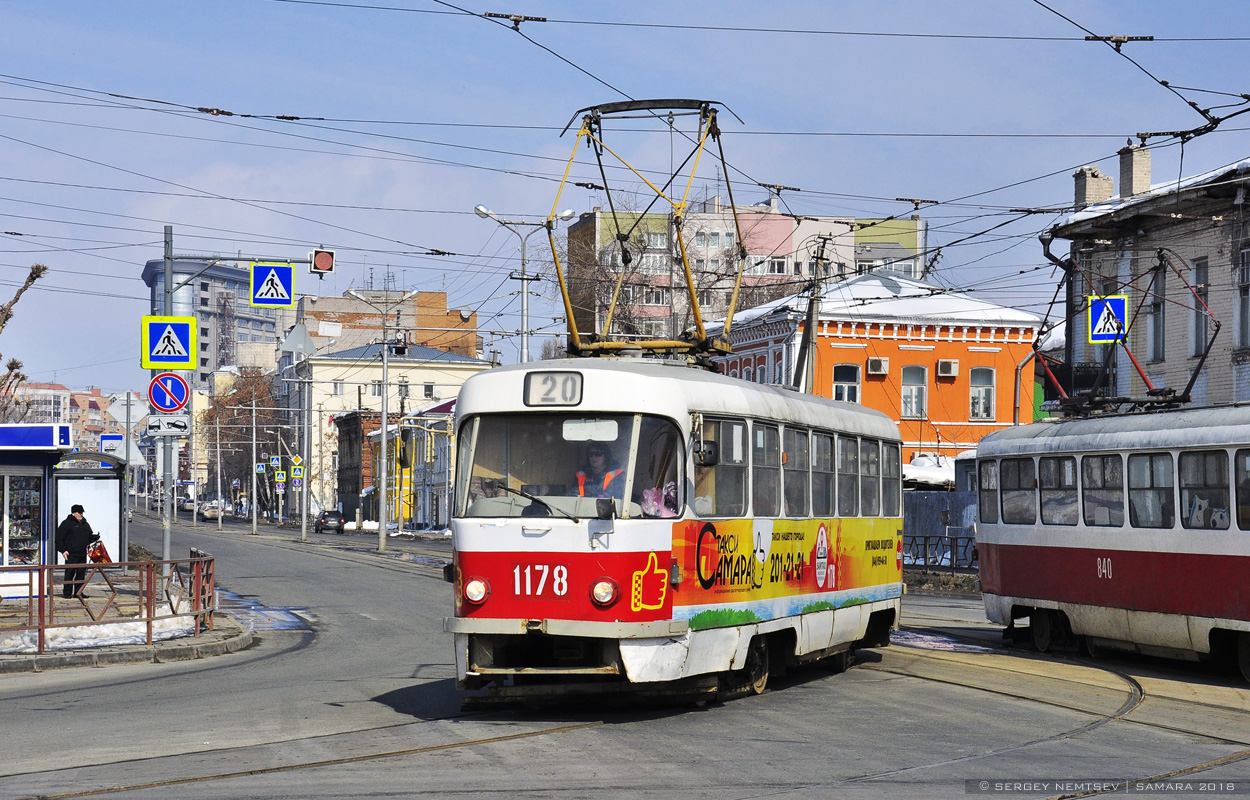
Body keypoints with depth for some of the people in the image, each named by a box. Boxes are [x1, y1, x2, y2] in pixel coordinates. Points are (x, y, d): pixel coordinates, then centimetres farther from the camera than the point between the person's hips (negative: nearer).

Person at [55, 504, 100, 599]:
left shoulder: (85, 524, 19)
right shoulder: (67, 523, -1)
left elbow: (90, 537, 25)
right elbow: (59, 538, -2)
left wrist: (95, 537, 2)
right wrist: (63, 550, -10)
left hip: (82, 555, 6)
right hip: (71, 554, -6)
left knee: (81, 573, 5)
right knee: (69, 573, -5)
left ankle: (78, 592, 11)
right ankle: (67, 592, 2)